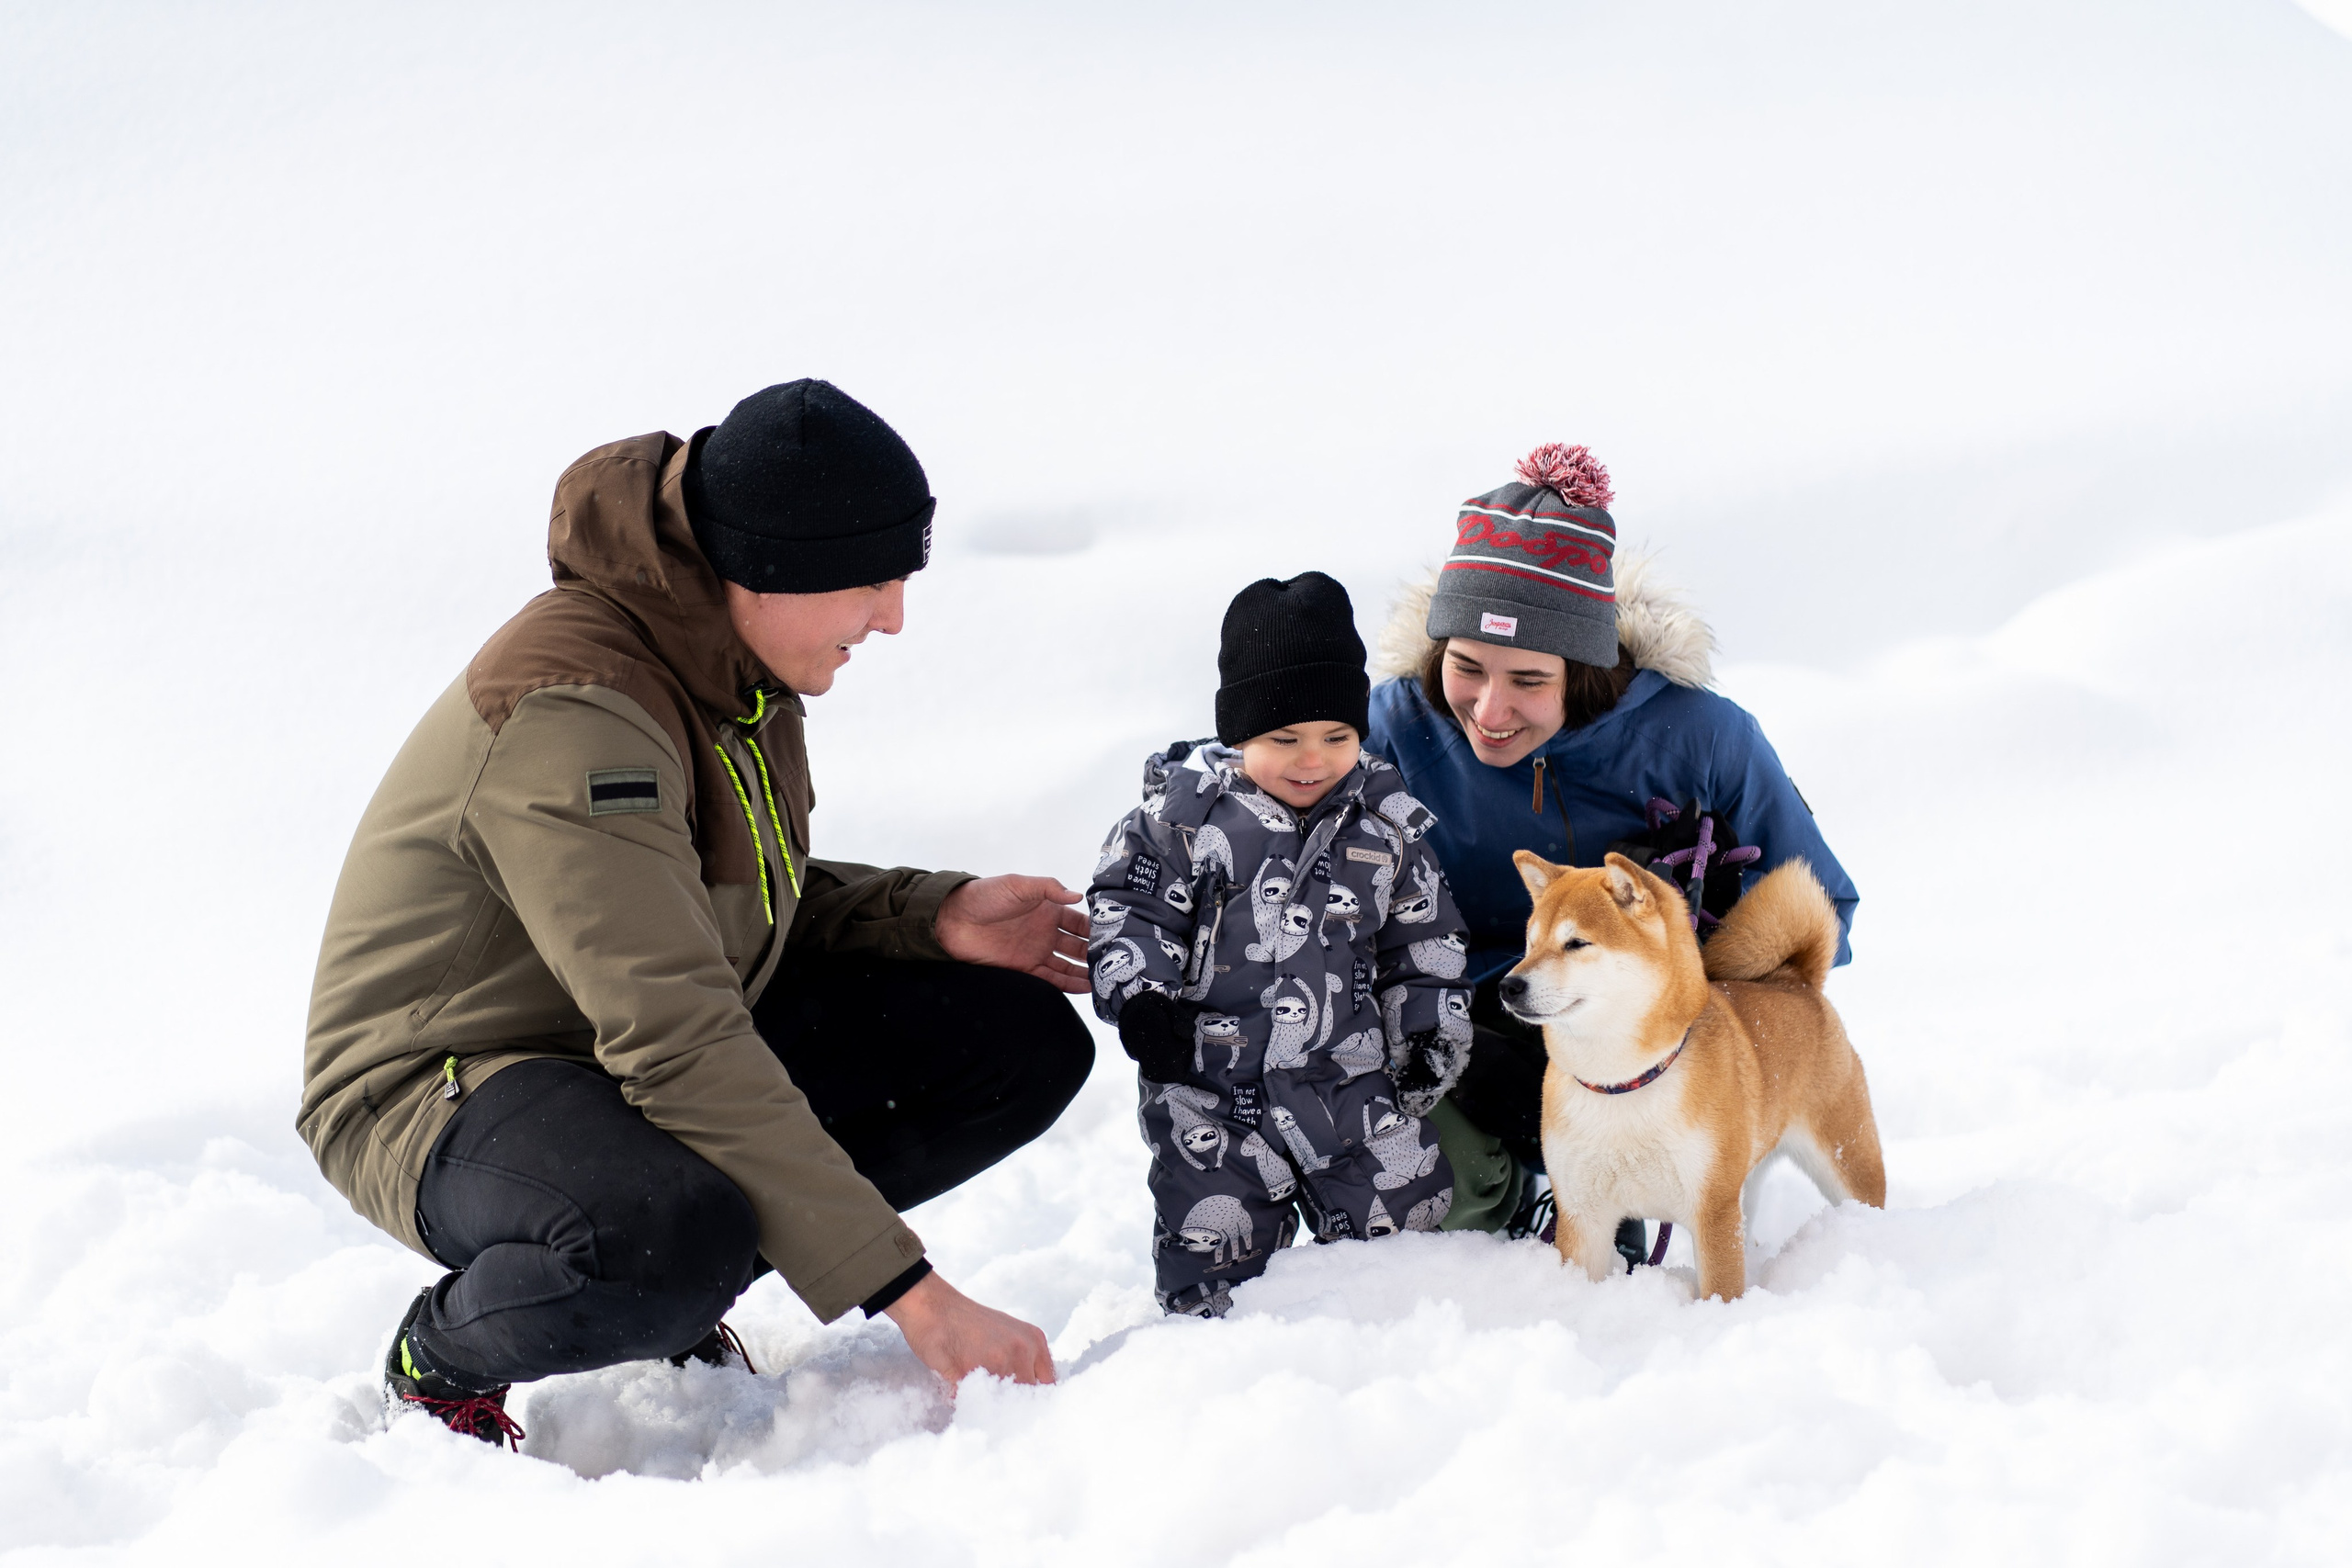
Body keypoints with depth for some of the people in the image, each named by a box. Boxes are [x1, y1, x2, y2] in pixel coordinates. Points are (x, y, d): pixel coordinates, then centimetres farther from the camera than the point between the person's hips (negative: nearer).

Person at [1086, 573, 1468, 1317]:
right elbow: (1128, 906, -3)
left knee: (1408, 1215, 6)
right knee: (1213, 1248, -2)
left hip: (1349, 1074, 2)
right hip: (1209, 1079, -2)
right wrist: (1139, 998, -15)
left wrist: (1430, 1034, 7)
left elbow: (1423, 940, 10)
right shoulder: (1185, 809, -8)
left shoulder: (1386, 819, 1)